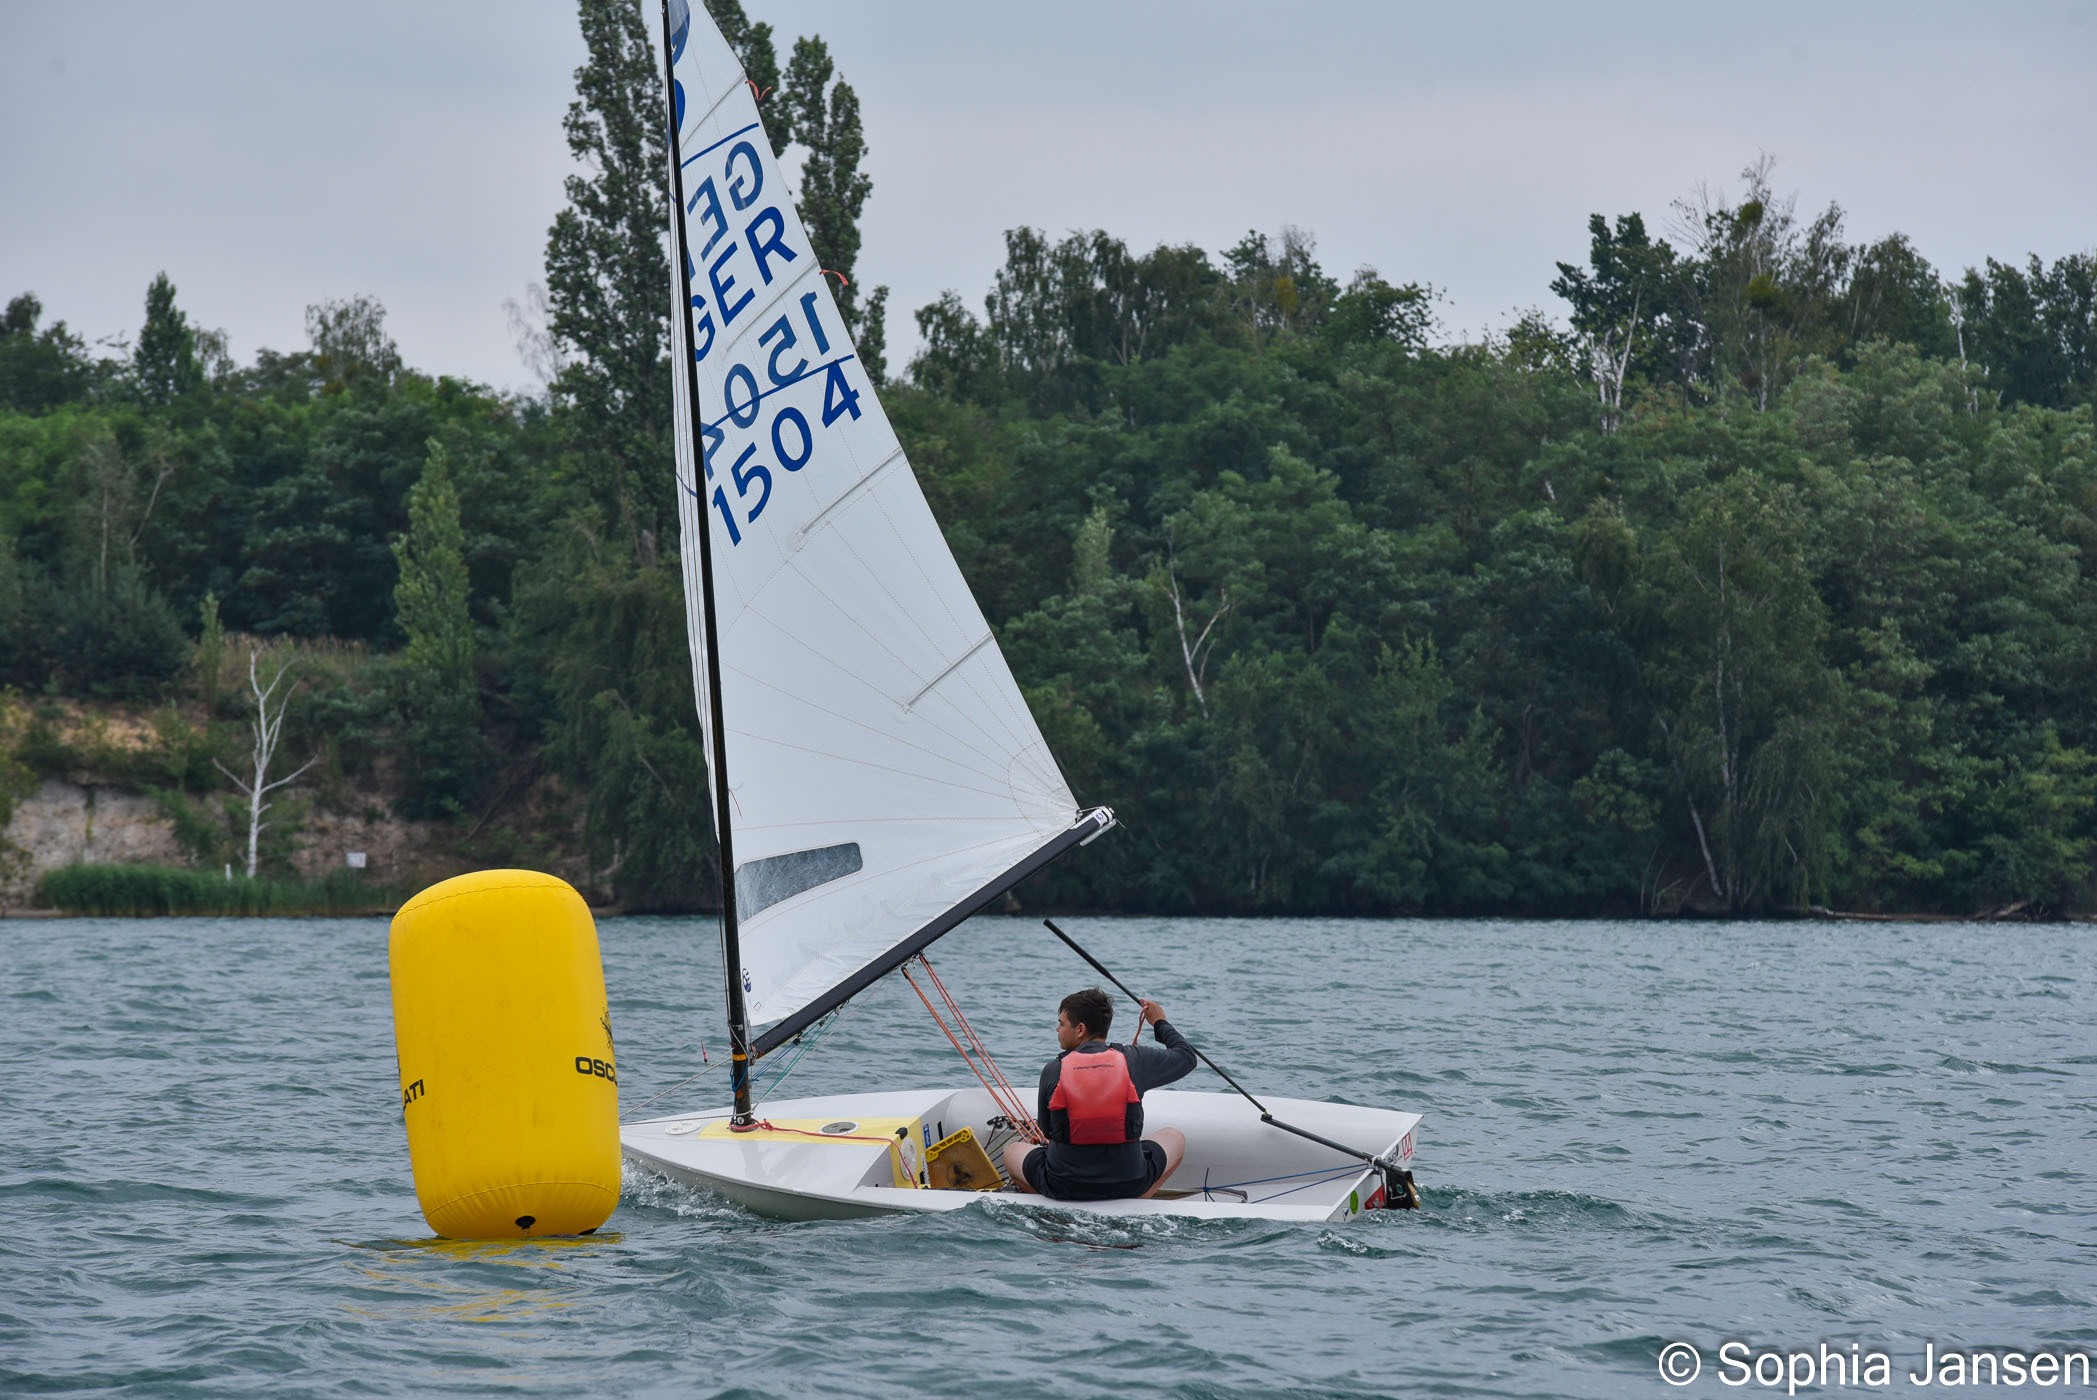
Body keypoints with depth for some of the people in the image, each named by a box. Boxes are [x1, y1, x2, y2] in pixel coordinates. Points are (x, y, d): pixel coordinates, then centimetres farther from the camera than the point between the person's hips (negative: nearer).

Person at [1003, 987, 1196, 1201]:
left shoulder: (1053, 1070, -6)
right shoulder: (1134, 1060, -5)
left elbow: (1046, 1130, 8)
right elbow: (1186, 1056, 13)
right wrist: (1160, 1023, 31)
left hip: (1063, 1187, 0)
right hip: (1127, 1186, 0)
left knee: (1012, 1150, 30)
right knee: (1175, 1138, 28)